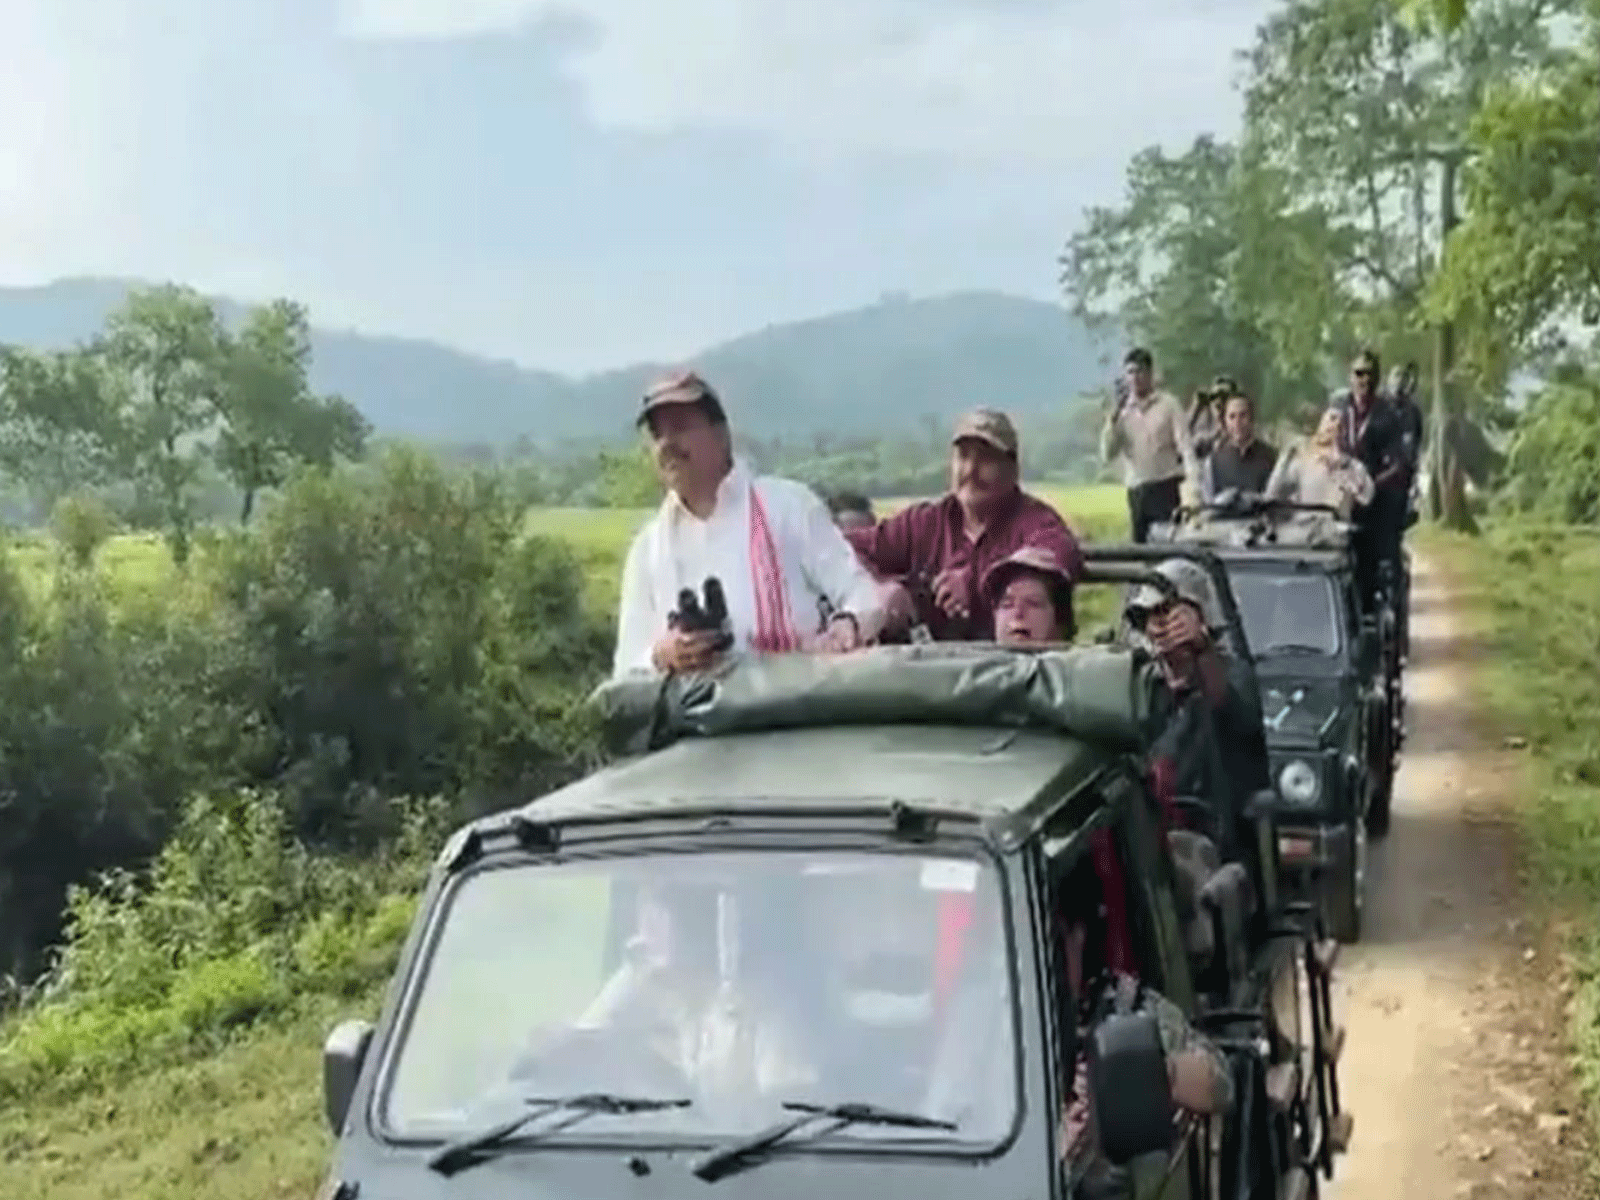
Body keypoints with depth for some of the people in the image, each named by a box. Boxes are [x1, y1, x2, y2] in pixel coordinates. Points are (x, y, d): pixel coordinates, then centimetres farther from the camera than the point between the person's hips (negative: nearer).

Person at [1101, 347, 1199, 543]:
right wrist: (1113, 418, -5)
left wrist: (1194, 488, -16)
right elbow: (1107, 454, 5)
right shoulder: (1122, 411, 13)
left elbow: (1185, 447, -3)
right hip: (1137, 493, 4)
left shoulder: (1168, 404, 3)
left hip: (1167, 489, -3)